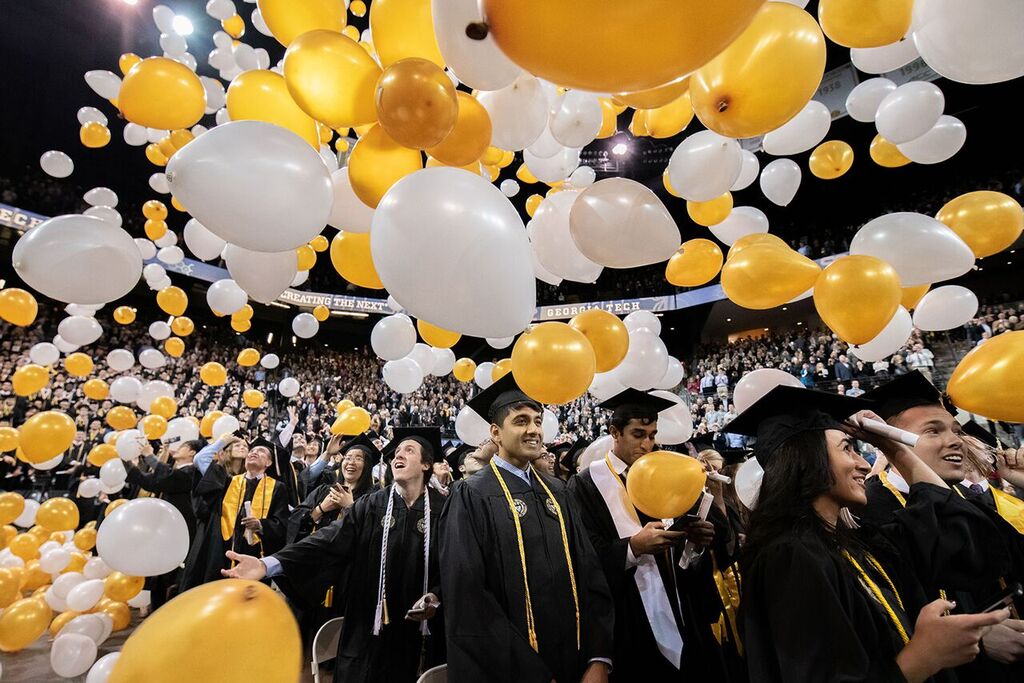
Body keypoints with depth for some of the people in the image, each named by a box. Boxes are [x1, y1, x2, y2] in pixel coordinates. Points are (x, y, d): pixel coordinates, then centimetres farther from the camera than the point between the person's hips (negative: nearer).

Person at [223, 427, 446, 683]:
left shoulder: (443, 509, -8)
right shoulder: (370, 505, -4)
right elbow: (329, 541, -14)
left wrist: (437, 597, -20)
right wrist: (269, 564, -26)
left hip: (421, 632, -1)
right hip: (372, 628, 1)